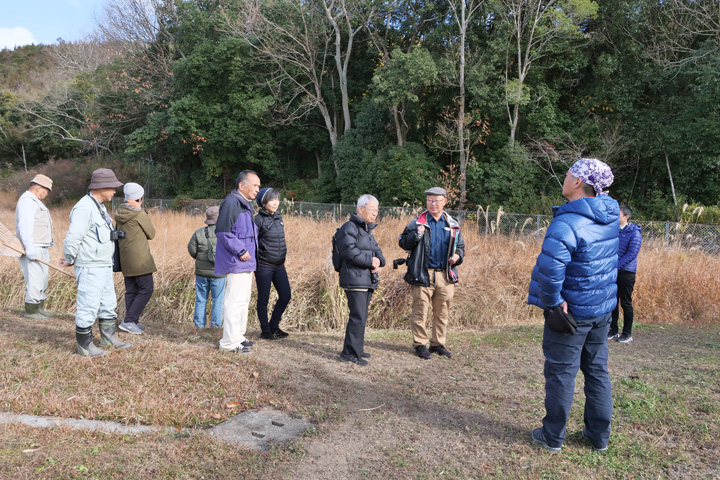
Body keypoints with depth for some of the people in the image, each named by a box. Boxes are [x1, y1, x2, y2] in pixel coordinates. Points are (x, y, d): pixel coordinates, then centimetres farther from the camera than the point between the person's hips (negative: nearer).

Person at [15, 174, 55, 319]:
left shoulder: (34, 201, 19)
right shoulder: (27, 201, -13)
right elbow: (25, 227, -22)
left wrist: (46, 247, 19)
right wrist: (30, 250, -27)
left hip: (41, 250, 11)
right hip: (33, 250, -11)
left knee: (42, 280, 14)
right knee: (35, 280, -8)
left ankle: (39, 309, 22)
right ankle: (30, 311, 0)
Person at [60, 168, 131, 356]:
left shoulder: (99, 207, 13)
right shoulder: (84, 208, -19)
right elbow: (73, 238, -22)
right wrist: (70, 260, -8)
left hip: (104, 267, 10)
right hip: (90, 268, -10)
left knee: (108, 304, 18)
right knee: (88, 307, 0)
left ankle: (108, 338, 32)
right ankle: (84, 346, 11)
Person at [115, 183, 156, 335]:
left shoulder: (120, 214, 10)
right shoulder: (139, 214, -14)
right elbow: (151, 234, -4)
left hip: (125, 258, 9)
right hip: (139, 259, -8)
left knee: (131, 291, 12)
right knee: (146, 289, -2)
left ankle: (133, 322, 18)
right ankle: (128, 321, -6)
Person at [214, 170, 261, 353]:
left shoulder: (246, 205, 18)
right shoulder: (231, 202, -15)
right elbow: (222, 231, -23)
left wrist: (251, 252, 14)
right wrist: (240, 251, -21)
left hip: (246, 262, 11)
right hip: (236, 263, -11)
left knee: (243, 300, 17)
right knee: (235, 301, -8)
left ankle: (238, 336, 29)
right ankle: (230, 342, -1)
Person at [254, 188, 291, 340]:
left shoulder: (279, 218, 9)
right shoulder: (259, 220, -11)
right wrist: (255, 263, -14)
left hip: (279, 266, 7)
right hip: (263, 266, -7)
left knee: (285, 296, 7)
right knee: (263, 299, 5)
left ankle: (274, 326, 24)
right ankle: (265, 330, 18)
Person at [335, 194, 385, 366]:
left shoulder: (368, 230, 21)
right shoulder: (349, 228, -11)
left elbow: (376, 249, 20)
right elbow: (350, 251, -22)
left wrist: (379, 261, -3)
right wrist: (370, 261, -17)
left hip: (368, 280, 10)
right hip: (355, 279, -10)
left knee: (361, 317, 15)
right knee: (358, 317, -11)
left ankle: (356, 348, 26)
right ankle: (350, 353, -5)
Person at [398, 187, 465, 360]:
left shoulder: (453, 225, 11)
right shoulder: (418, 223, 1)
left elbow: (460, 246, 22)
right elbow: (403, 243, -3)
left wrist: (458, 256, 1)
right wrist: (416, 235, -19)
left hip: (445, 275, 4)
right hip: (423, 275, -3)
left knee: (442, 313, 11)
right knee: (420, 311, 0)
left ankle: (438, 344, 24)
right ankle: (420, 344, 13)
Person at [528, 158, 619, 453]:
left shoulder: (568, 223, -25)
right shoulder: (611, 217, 2)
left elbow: (550, 266, -39)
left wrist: (552, 301, -25)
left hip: (571, 311, -8)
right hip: (603, 308, 8)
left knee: (561, 373, 6)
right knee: (597, 370, 18)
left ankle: (552, 436, 21)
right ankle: (599, 435, 31)